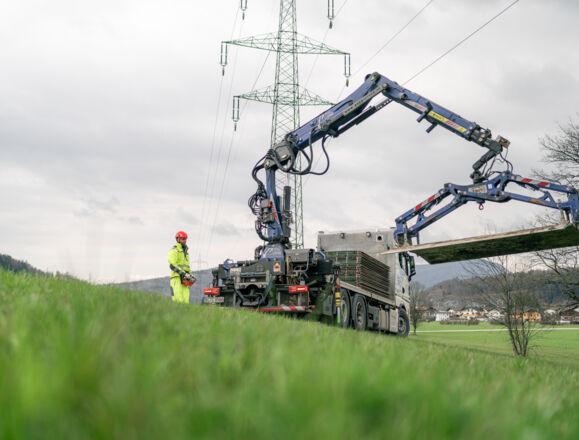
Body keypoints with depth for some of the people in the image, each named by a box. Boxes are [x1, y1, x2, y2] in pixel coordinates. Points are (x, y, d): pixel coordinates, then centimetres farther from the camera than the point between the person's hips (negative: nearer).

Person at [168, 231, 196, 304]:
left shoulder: (185, 251, 24)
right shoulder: (174, 250, -2)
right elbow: (172, 265, -14)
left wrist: (191, 275, 9)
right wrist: (184, 274, -19)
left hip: (185, 279, 8)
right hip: (177, 278, -8)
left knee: (185, 301, 0)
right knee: (178, 301, -15)